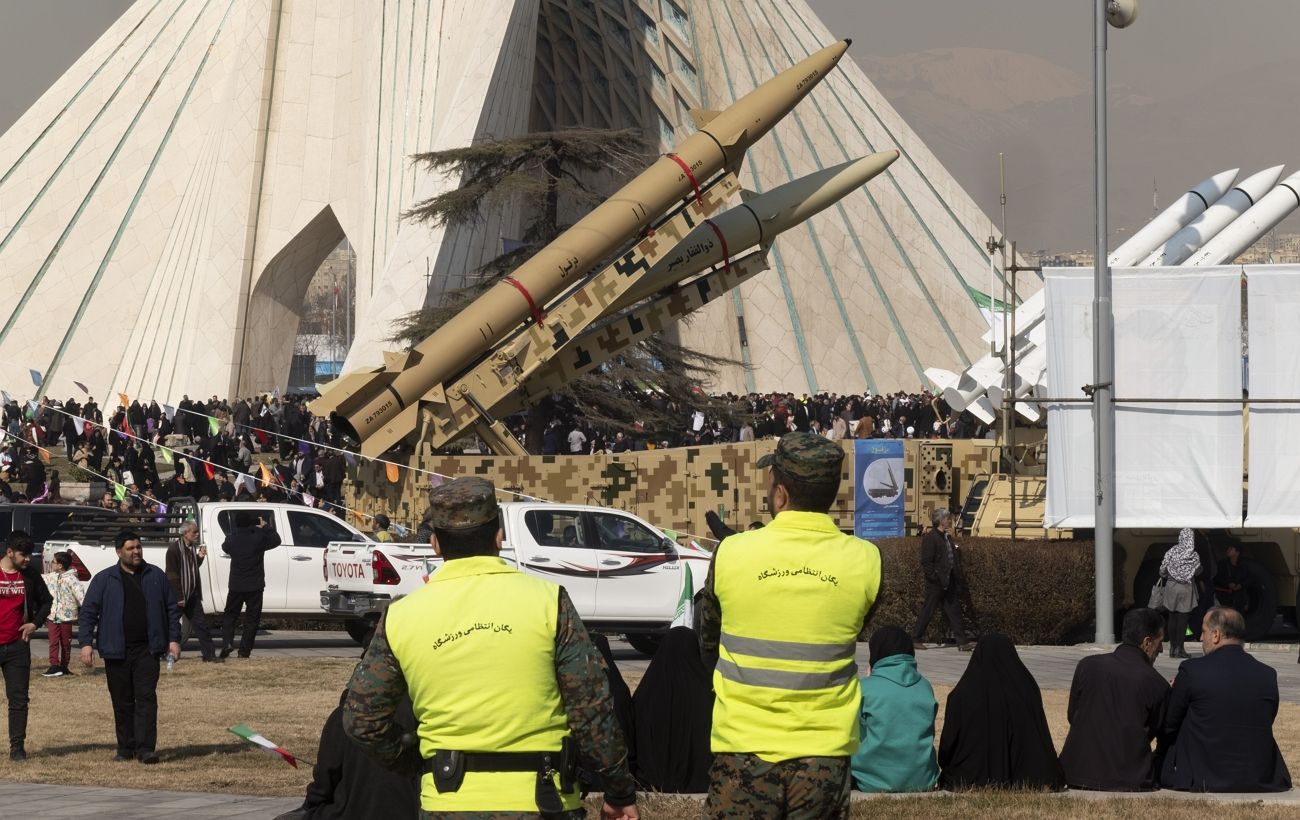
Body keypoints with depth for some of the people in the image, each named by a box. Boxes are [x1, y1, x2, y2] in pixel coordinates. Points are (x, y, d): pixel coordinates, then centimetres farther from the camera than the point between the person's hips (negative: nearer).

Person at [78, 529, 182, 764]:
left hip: (147, 650, 0)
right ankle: (126, 748, 14)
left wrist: (174, 639, 5)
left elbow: (172, 609, 13)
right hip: (116, 651, 0)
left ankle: (145, 748, -13)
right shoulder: (104, 579, 5)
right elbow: (88, 612, 3)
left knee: (146, 698, -9)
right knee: (122, 702, 5)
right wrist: (86, 642, -8)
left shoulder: (155, 576, 9)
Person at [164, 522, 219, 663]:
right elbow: (172, 575, -17)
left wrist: (200, 557, 1)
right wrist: (179, 597, -20)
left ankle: (209, 655, 5)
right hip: (178, 596, -7)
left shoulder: (192, 548, 10)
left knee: (201, 624, 4)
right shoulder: (174, 549, -15)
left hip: (192, 595, 7)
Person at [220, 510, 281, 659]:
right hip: (255, 586, -1)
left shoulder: (232, 538, -5)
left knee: (229, 615, 13)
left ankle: (227, 643, -6)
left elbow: (225, 547, 17)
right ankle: (244, 650, 2)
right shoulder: (258, 537, -11)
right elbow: (275, 541, 4)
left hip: (236, 586, 1)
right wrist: (265, 527, 12)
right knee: (251, 618, 5)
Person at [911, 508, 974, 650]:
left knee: (954, 611, 4)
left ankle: (962, 641, 2)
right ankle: (916, 639, 9)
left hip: (948, 582, 8)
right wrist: (935, 577, -20)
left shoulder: (947, 537, 14)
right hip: (936, 583, -8)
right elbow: (926, 562, -15)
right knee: (928, 611, -1)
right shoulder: (930, 538, -11)